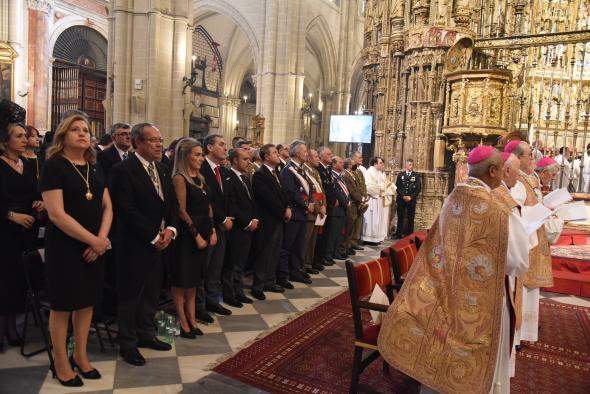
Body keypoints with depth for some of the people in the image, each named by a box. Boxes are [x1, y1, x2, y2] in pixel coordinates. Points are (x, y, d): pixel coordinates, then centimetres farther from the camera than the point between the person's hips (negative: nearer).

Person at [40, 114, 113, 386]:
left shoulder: (94, 168, 10)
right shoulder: (54, 166, -10)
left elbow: (107, 206, 8)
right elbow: (56, 213, -18)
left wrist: (101, 239, -7)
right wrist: (92, 239, -18)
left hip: (94, 247, 6)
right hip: (64, 246, -6)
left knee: (87, 301, 12)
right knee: (63, 305, 5)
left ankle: (80, 356, 28)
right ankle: (60, 363, 23)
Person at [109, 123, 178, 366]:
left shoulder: (162, 170, 11)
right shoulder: (123, 170, -13)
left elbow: (172, 203, 12)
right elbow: (128, 211, -19)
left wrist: (170, 229, -4)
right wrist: (154, 236, -16)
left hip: (160, 242, 7)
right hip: (135, 245, -7)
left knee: (152, 292, 16)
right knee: (131, 295, 6)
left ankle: (146, 334, 32)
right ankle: (127, 343, 22)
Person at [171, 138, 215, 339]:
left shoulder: (200, 178, 11)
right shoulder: (180, 178, -12)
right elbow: (182, 211, -16)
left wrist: (212, 231, 3)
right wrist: (196, 235, -15)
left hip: (202, 234, 8)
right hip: (187, 235, -8)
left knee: (193, 279, 15)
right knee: (181, 281, 4)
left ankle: (192, 320, 26)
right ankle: (183, 323, 14)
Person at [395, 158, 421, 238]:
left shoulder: (416, 175, 6)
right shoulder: (400, 175, 9)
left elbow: (418, 188, 1)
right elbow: (397, 187, 3)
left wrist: (411, 197, -8)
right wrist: (403, 196, -9)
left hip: (412, 200, 0)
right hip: (401, 199, 0)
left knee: (411, 218, -1)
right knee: (400, 217, 0)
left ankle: (409, 235, 4)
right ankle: (399, 235, 6)